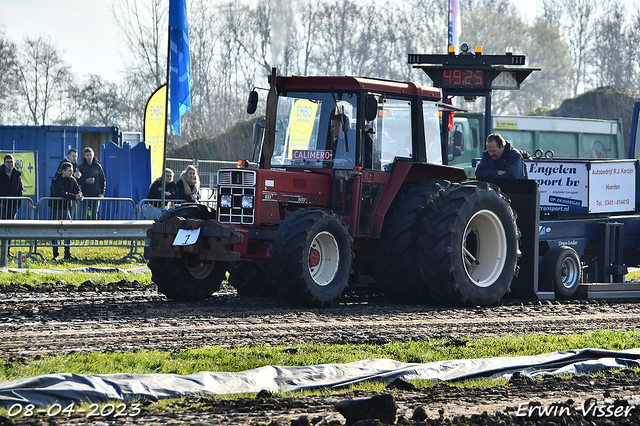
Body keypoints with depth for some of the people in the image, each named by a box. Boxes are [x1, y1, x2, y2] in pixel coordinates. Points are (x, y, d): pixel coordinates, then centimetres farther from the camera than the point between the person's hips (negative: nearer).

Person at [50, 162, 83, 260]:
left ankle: (67, 254, 9)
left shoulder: (72, 180, 5)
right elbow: (61, 193, -27)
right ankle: (55, 254, 4)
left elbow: (77, 191, 1)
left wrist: (79, 195, -24)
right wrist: (74, 197, -35)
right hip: (56, 208, -5)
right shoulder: (55, 181, -13)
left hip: (66, 207, 5)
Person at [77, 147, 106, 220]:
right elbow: (77, 181, 0)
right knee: (85, 216, -6)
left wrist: (102, 193, 1)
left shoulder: (98, 166, 6)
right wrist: (86, 181, -17)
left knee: (94, 216, 4)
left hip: (96, 195, 2)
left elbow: (103, 181, 10)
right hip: (85, 194, -2)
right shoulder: (81, 167, 2)